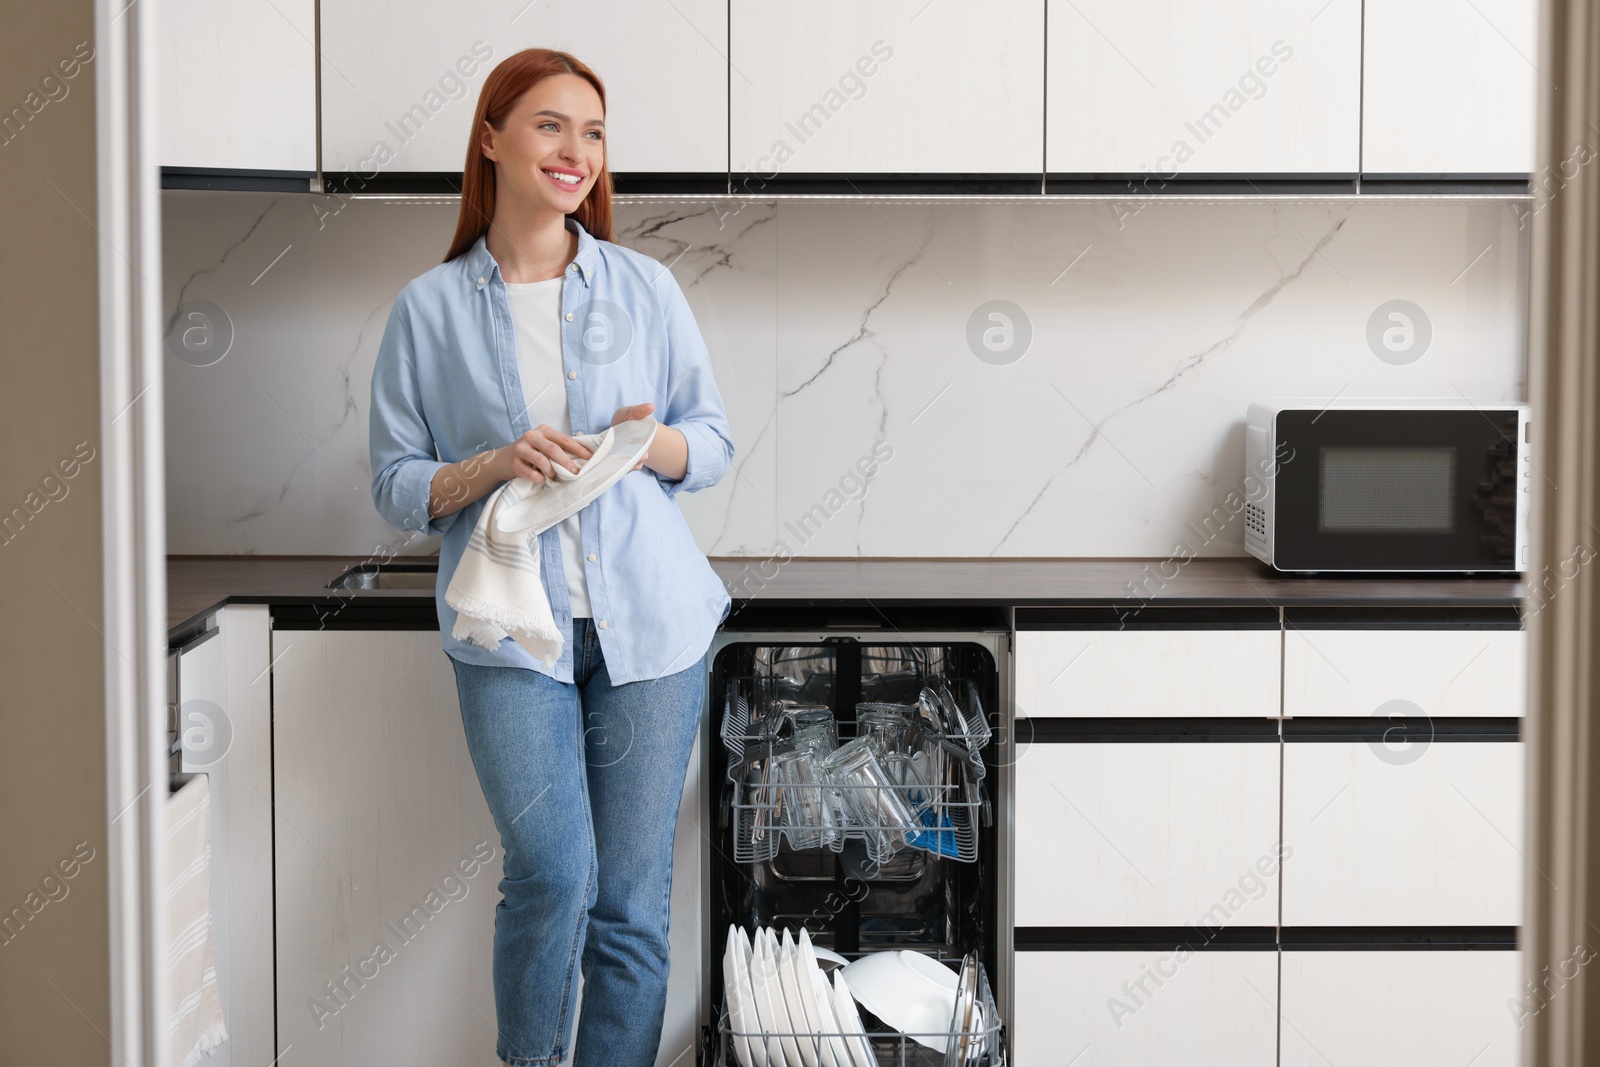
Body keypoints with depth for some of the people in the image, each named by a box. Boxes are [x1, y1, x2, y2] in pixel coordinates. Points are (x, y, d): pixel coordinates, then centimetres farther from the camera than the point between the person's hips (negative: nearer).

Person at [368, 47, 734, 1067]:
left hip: (649, 619, 2)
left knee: (633, 898, 3)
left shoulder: (644, 287, 8)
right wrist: (496, 467, -13)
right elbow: (397, 485, 5)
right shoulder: (431, 309, 5)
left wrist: (651, 445, -10)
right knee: (552, 874, -13)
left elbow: (717, 440, 12)